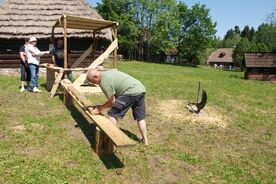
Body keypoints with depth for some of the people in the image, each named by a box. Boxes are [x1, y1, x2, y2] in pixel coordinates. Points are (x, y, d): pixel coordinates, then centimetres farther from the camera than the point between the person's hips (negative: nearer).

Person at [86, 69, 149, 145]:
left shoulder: (104, 82, -10)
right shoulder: (107, 73, 20)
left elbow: (112, 101, -5)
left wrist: (100, 108, 7)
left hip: (131, 92, -10)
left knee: (112, 114, 0)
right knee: (140, 116, 19)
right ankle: (145, 140, 25)